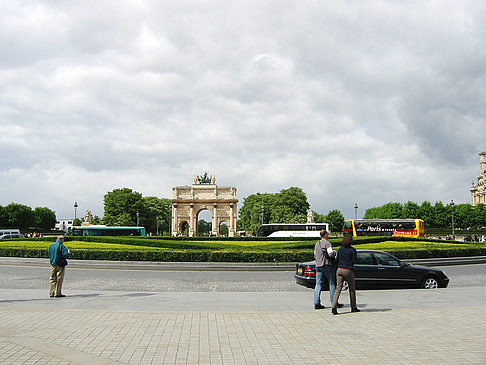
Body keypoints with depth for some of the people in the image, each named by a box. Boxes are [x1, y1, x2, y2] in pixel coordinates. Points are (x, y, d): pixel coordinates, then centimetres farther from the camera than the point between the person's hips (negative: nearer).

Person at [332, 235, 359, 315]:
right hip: (348, 270, -4)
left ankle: (334, 307, -14)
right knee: (352, 289, 14)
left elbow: (337, 259, 9)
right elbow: (355, 261, -10)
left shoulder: (340, 249, 5)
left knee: (338, 289, 0)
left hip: (340, 269, 4)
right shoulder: (352, 250, -8)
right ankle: (353, 307, 25)